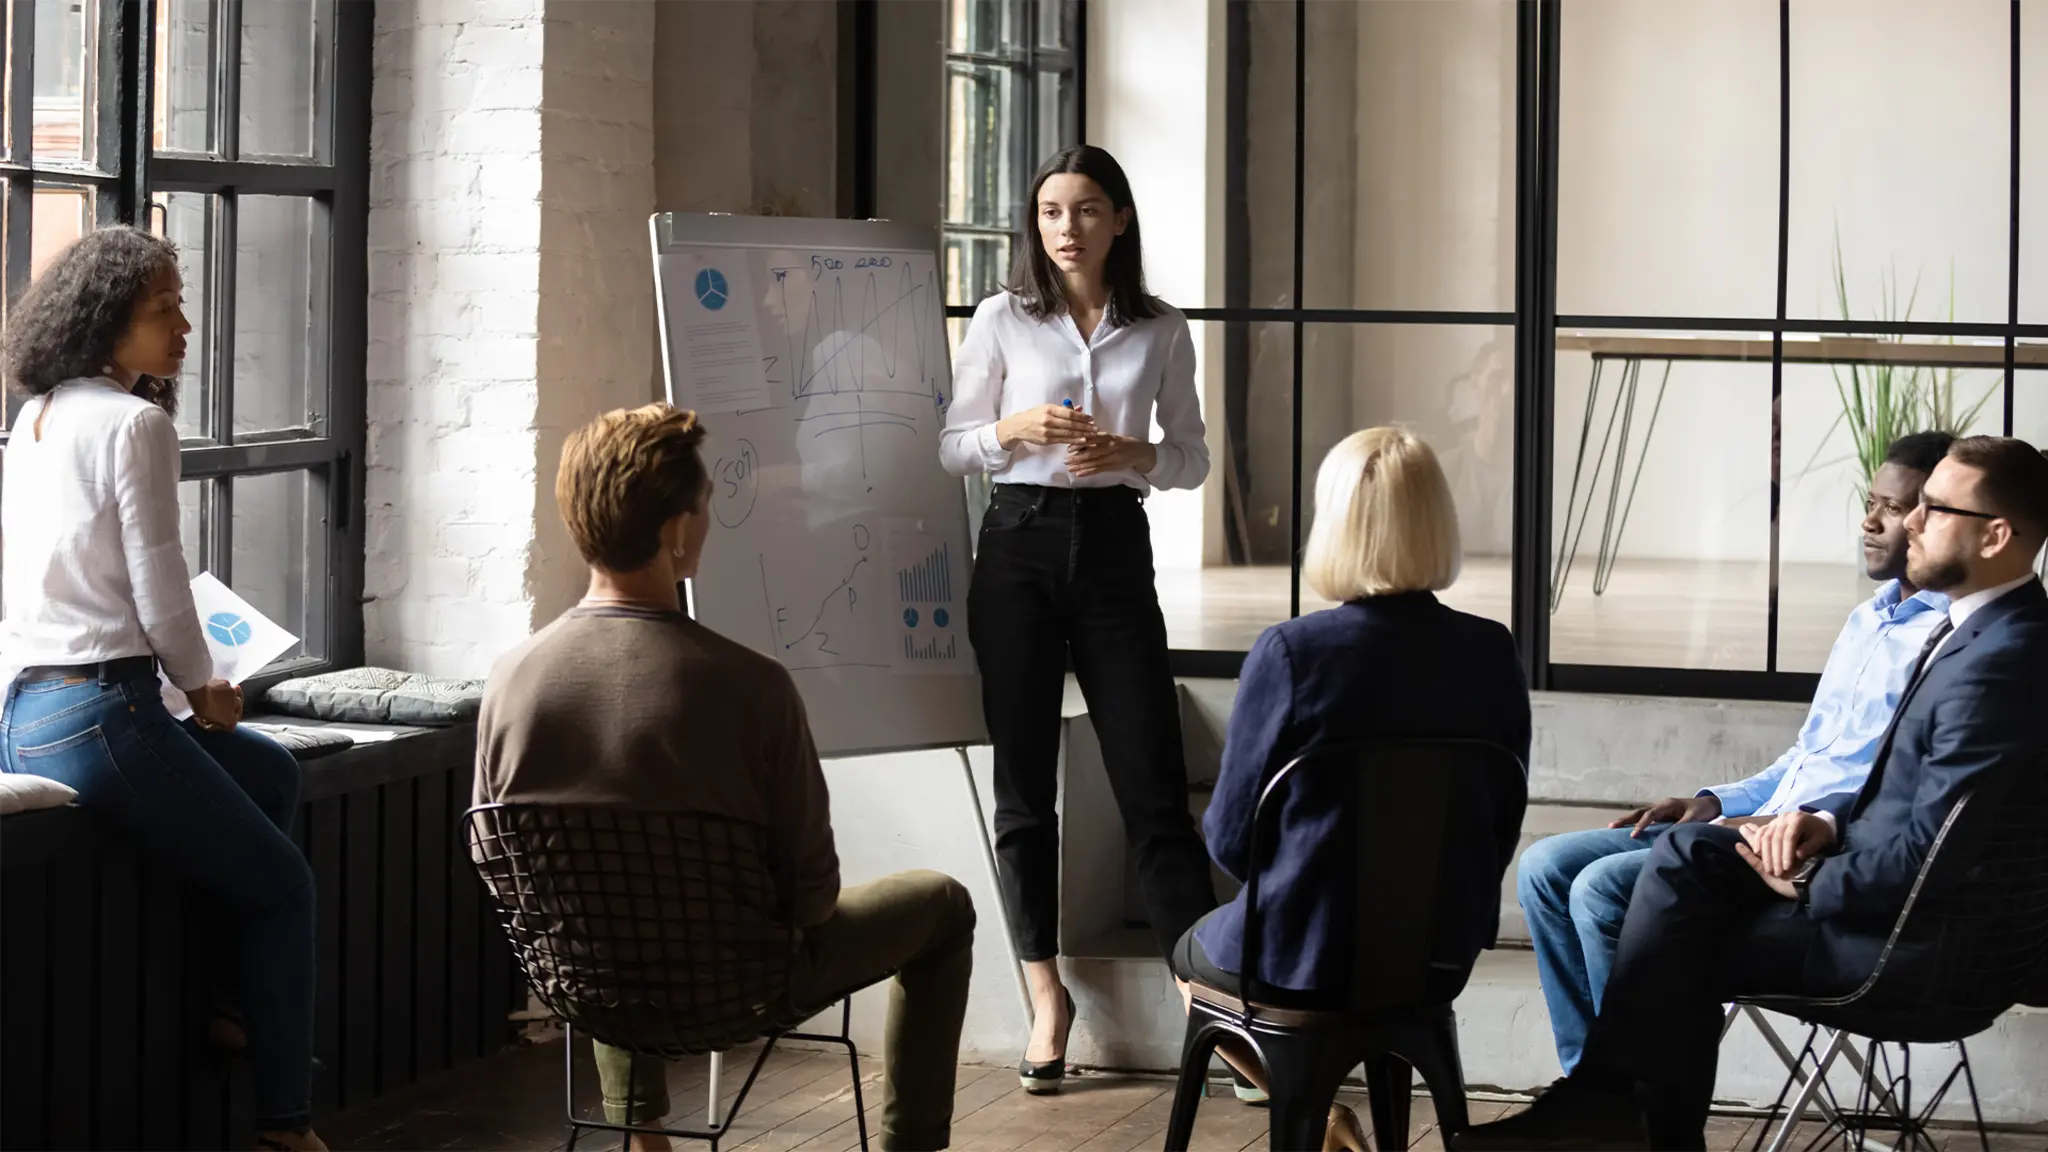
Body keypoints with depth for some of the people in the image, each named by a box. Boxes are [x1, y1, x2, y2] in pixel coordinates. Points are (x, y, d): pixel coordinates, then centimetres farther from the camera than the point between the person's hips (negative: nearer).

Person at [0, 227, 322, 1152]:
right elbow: (160, 591, -14)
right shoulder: (135, 424, -12)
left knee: (272, 773, 28)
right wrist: (202, 689, 3)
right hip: (102, 714, -9)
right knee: (282, 888, 5)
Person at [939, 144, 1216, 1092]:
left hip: (1115, 546, 0)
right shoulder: (1002, 321, 4)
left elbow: (1192, 459, 9)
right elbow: (951, 447, 7)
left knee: (1153, 782, -5)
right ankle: (1045, 993, 13)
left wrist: (1133, 455, -11)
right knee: (1025, 781, 4)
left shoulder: (1161, 332, 5)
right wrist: (1014, 430, -13)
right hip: (1020, 545, 1)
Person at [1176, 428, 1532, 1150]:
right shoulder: (1492, 654, -7)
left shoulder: (1290, 653, -19)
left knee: (1194, 954, 30)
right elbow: (1502, 826, 3)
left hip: (1304, 956, -5)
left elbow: (1231, 837, -11)